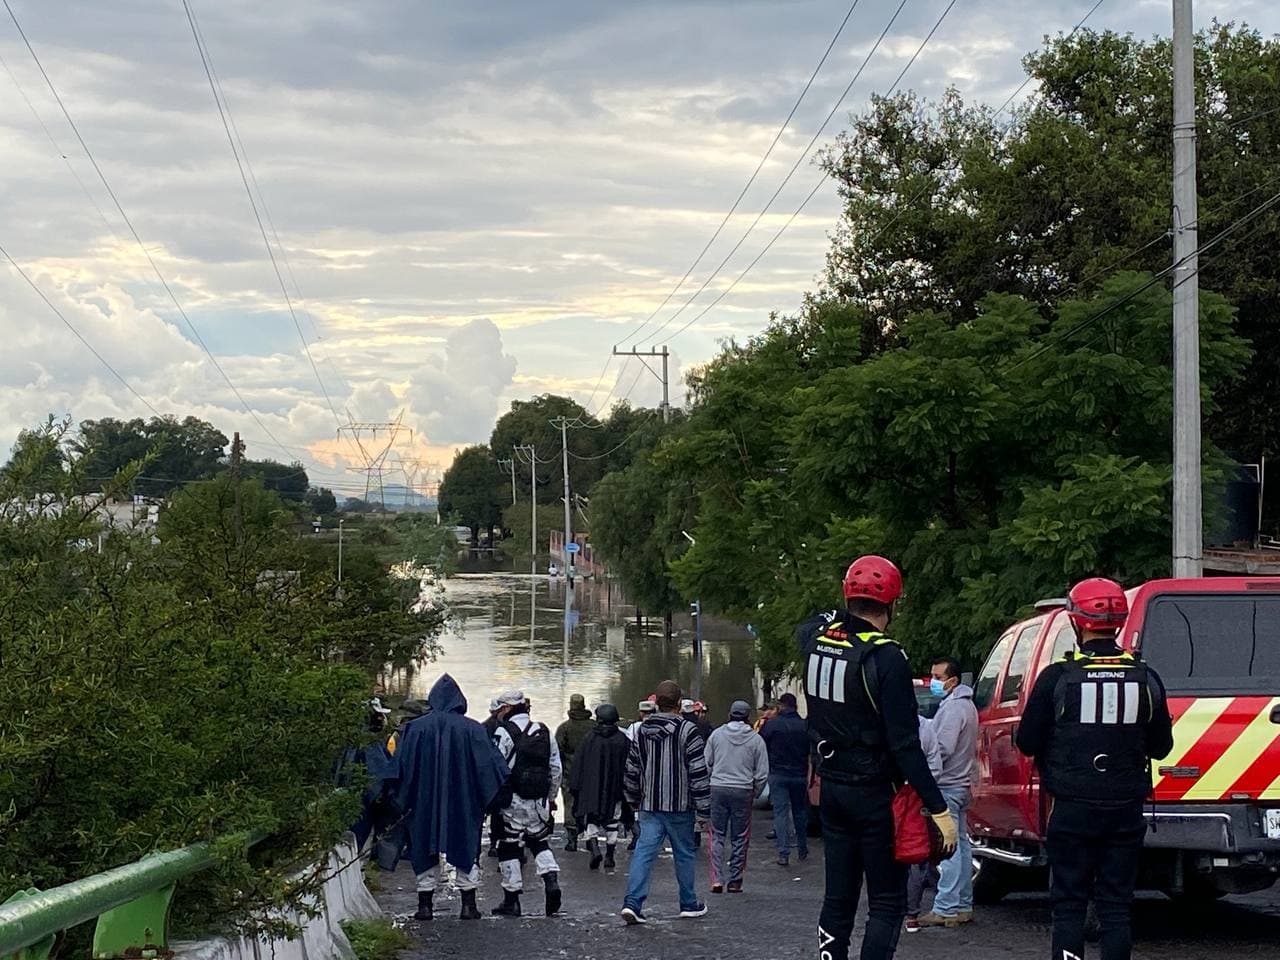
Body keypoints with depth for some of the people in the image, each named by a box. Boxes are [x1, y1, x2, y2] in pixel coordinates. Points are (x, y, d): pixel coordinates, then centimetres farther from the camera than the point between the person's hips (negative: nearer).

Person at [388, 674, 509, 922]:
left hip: (424, 802, 1)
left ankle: (425, 904, 8)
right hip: (464, 804, 0)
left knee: (425, 852, 9)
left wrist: (402, 802, 6)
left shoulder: (415, 728, -3)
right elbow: (491, 765, -4)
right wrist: (489, 802, 6)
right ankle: (468, 904, 5)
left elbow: (400, 769, -3)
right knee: (466, 849, 9)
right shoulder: (472, 729, -5)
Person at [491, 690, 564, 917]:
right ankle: (551, 880, 0)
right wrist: (551, 798, 24)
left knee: (509, 847, 3)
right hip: (539, 800, 6)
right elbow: (556, 768, 15)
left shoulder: (504, 732, -9)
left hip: (514, 799, -6)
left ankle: (511, 899, 5)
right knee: (539, 842, 20)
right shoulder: (544, 732, 10)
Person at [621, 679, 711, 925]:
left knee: (644, 852, -1)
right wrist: (704, 809, -7)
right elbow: (699, 773, -12)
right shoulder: (688, 731, -11)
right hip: (680, 806, -4)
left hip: (649, 806, 4)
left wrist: (634, 801, 26)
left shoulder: (642, 731, 6)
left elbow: (632, 770, 14)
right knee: (684, 854, 11)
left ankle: (632, 902, -14)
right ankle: (690, 904, 22)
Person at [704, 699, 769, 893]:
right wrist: (755, 793, 14)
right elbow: (762, 772, 1)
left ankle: (717, 879, -3)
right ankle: (735, 881, 9)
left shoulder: (717, 734, 3)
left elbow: (706, 763, 6)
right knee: (739, 838, 7)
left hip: (718, 789, 1)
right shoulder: (755, 739, -1)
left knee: (717, 835, 7)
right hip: (743, 791, -1)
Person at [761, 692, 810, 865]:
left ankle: (783, 853, -10)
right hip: (799, 776, 3)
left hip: (778, 775, -3)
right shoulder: (805, 726, -1)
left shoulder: (772, 724, -8)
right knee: (800, 812, 16)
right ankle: (802, 851, 25)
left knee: (780, 812, -2)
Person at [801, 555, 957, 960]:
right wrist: (938, 808, -18)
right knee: (887, 903, 0)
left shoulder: (816, 639, 0)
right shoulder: (886, 658, -20)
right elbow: (904, 745, -21)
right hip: (875, 794, -7)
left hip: (832, 788, 7)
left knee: (838, 897, 13)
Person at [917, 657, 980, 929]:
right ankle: (963, 906, 18)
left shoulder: (953, 707, -16)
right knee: (960, 844, 13)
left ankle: (945, 909, -11)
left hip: (948, 785, -11)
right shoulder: (967, 705, 17)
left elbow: (943, 748, -24)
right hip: (962, 783, 11)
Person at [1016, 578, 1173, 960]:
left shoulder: (1057, 677, -9)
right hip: (1126, 809, 2)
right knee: (1116, 906, 7)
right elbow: (1161, 746, 8)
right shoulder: (1146, 678, -1)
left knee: (1069, 904, 5)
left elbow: (1028, 743, -5)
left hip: (1073, 810, -2)